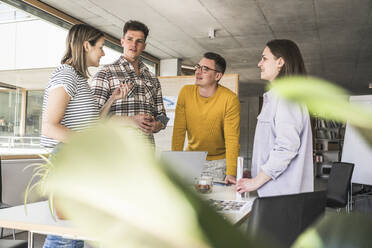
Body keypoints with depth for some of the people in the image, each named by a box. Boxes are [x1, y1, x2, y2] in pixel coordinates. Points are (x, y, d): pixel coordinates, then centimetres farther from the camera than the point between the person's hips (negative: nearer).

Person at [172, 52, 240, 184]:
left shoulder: (230, 99, -18)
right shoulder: (186, 92, -8)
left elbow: (232, 138, -20)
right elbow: (179, 131, -7)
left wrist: (231, 173, -28)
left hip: (218, 162, -3)